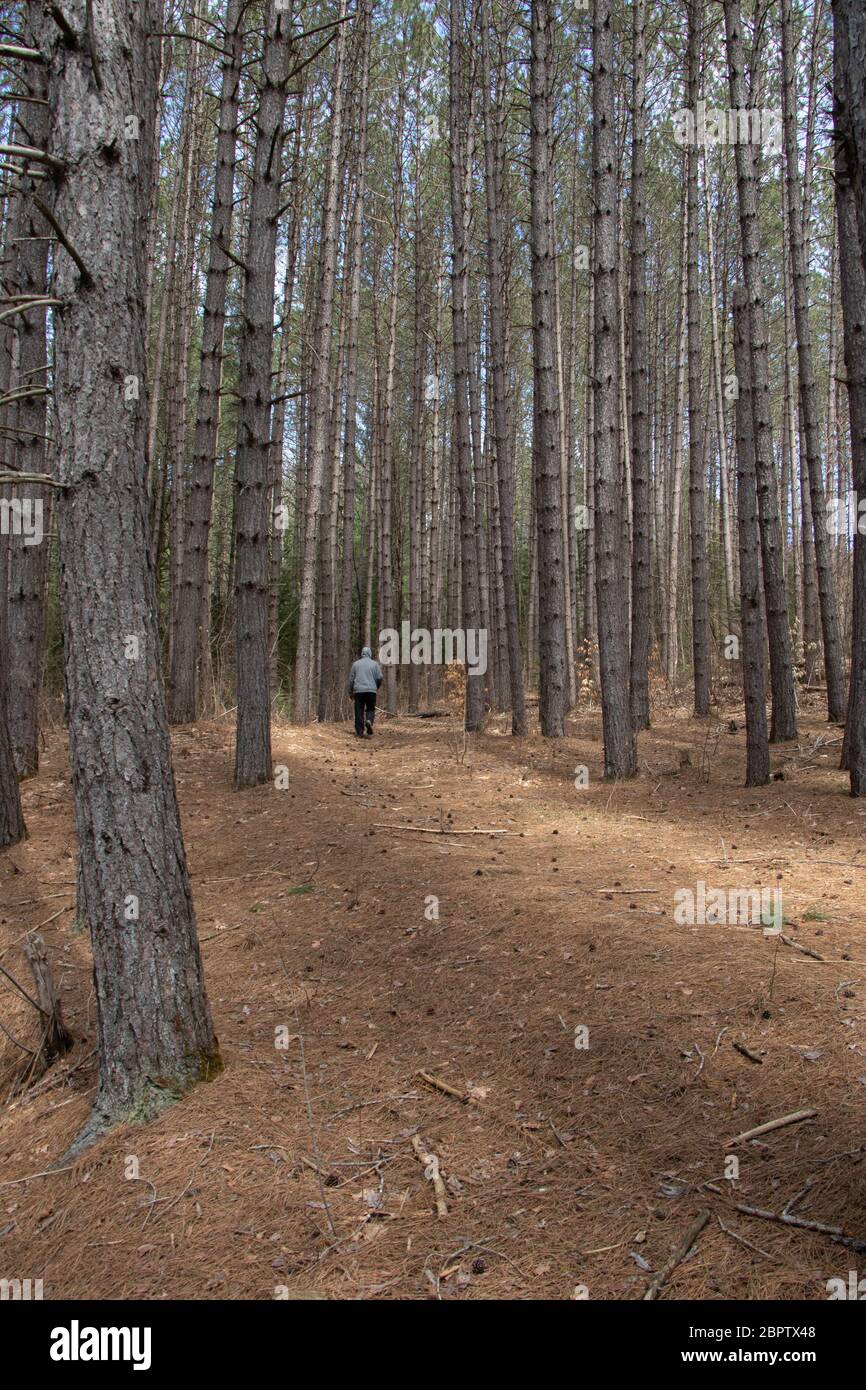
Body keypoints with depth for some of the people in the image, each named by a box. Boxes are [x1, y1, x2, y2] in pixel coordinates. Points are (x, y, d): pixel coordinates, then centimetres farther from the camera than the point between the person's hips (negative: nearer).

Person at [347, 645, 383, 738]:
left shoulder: (356, 664, 9)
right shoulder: (374, 664, 5)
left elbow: (351, 679, 9)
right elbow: (379, 678, 0)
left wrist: (350, 692, 16)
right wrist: (376, 687, 18)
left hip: (358, 691, 1)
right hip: (371, 690, -1)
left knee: (359, 712, 4)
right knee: (370, 709, 12)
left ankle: (359, 732, 1)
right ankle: (369, 721, -19)